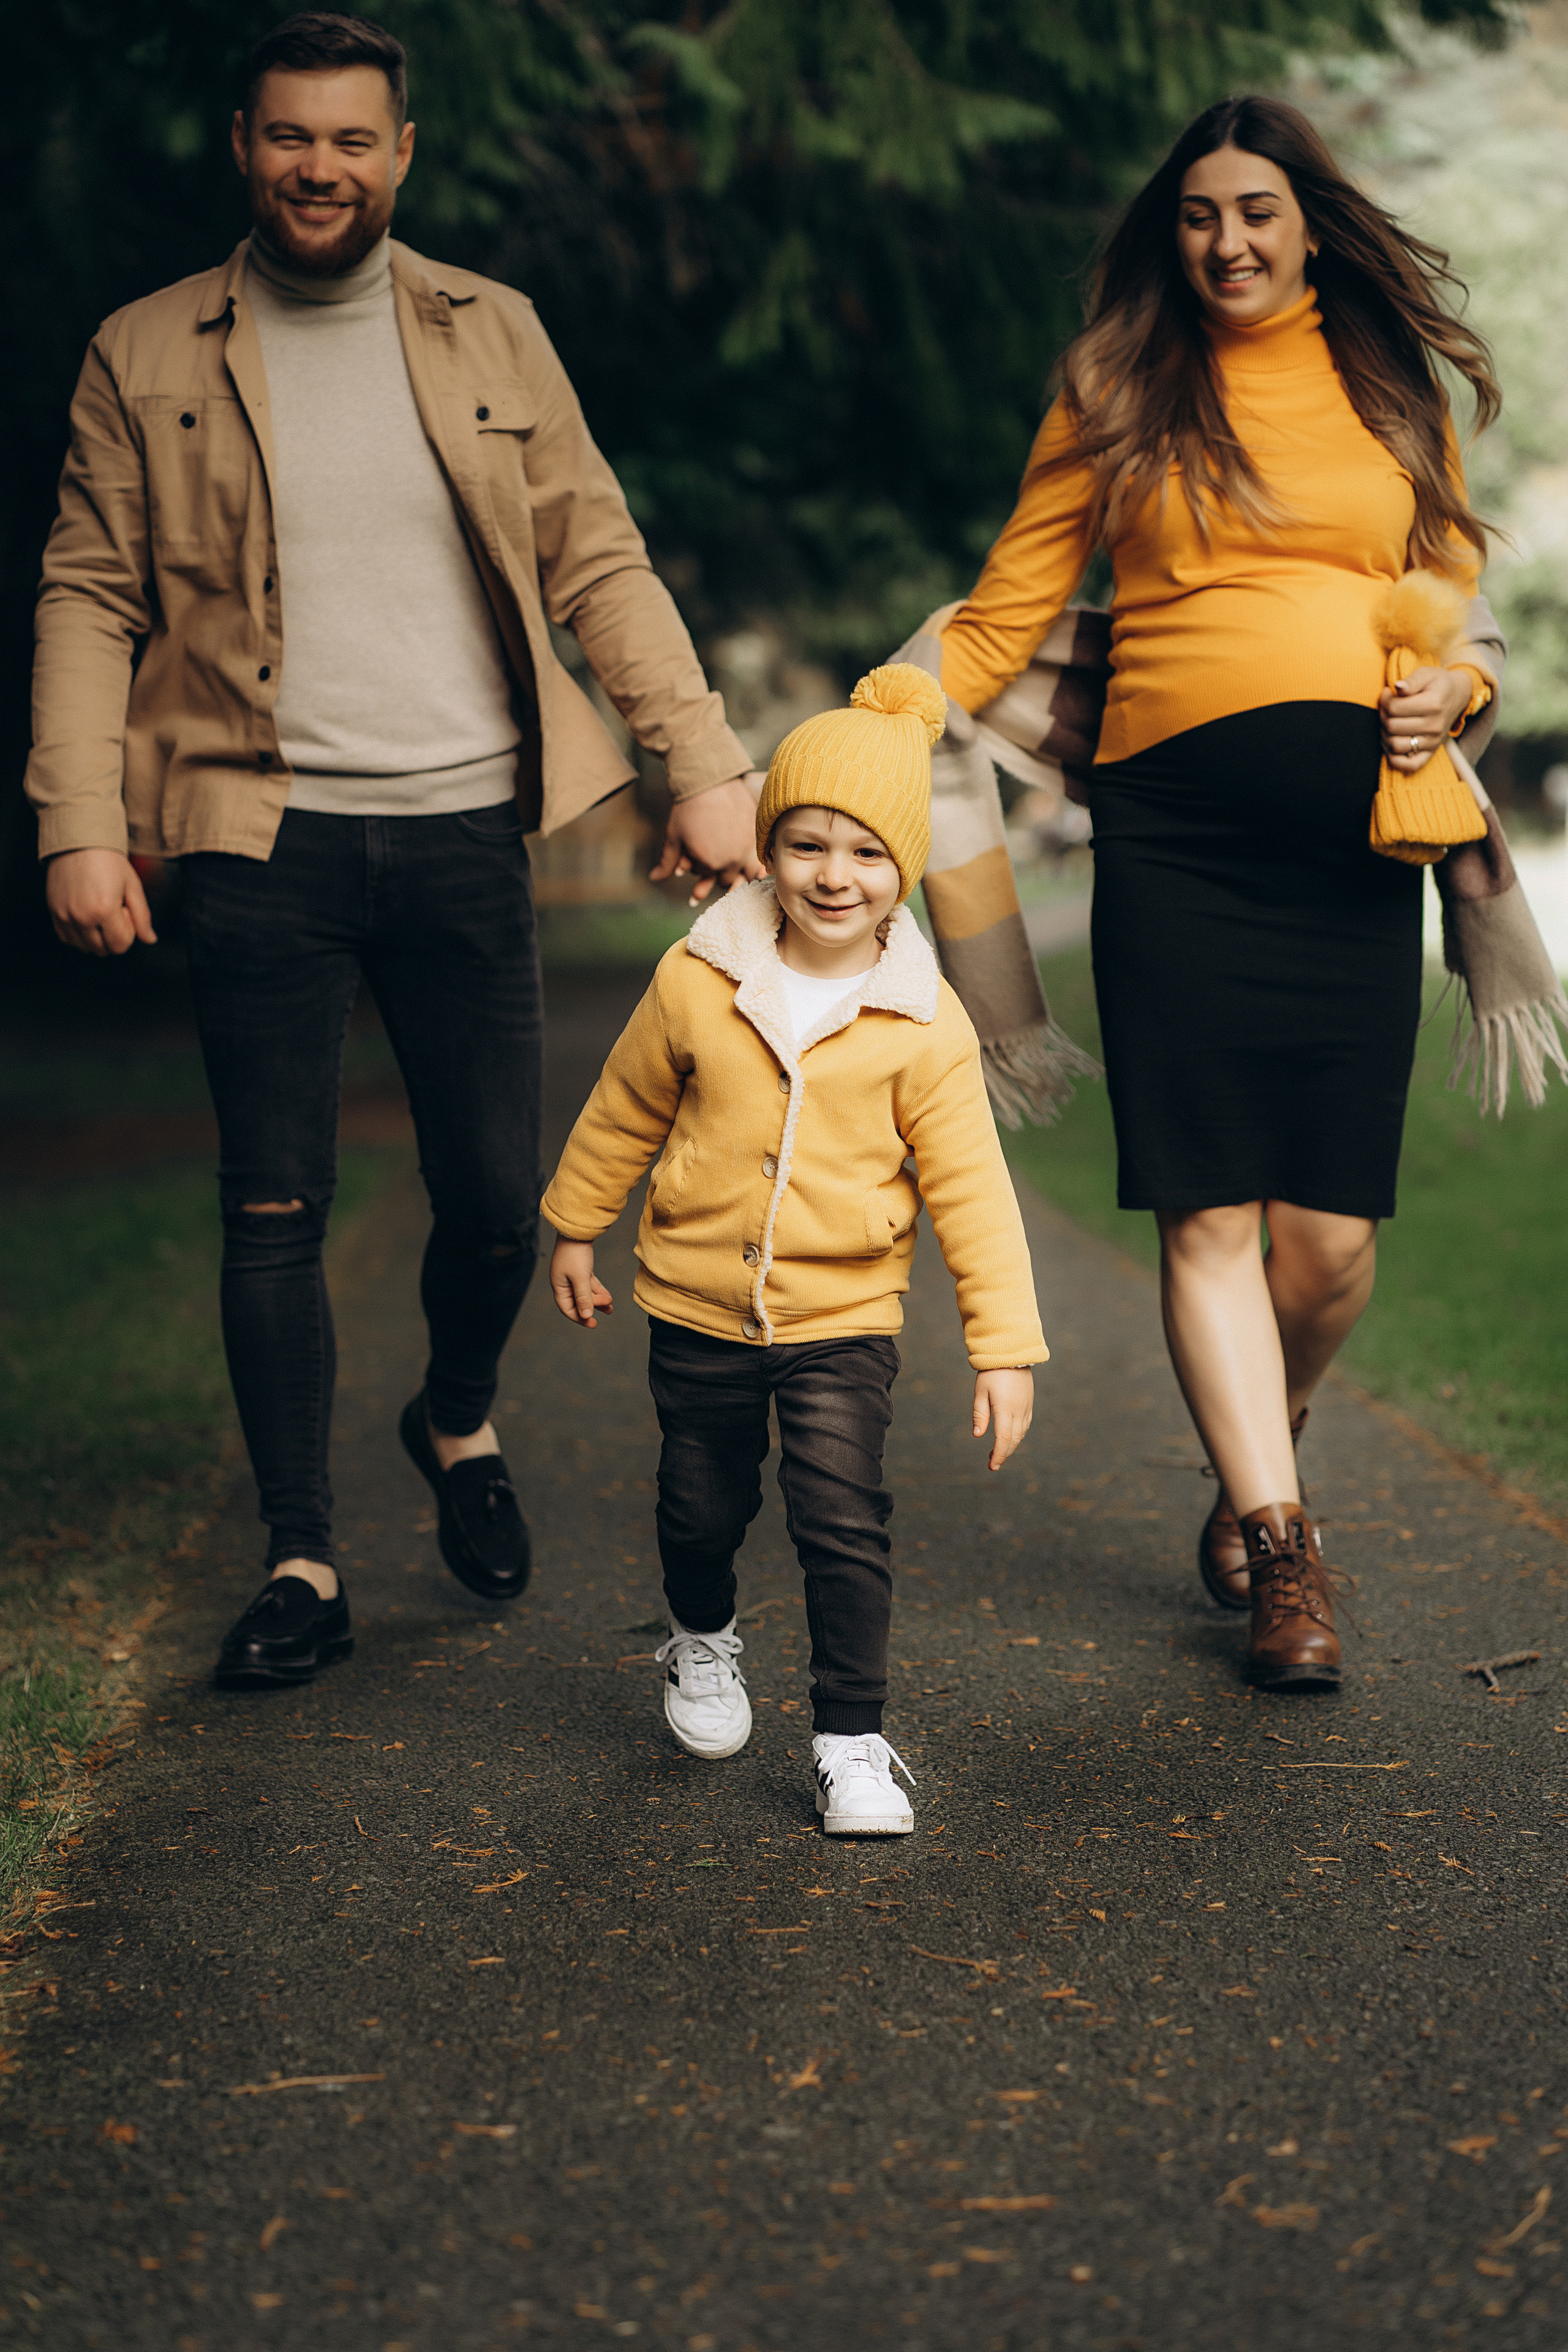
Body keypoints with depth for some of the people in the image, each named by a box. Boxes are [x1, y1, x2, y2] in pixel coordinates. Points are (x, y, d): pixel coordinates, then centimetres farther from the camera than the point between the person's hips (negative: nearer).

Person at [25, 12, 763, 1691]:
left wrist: (709, 765, -3)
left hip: (463, 831, 1)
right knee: (273, 1213, -1)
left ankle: (458, 1423, 35)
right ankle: (302, 1566, 12)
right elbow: (89, 602, 3)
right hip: (259, 841, -1)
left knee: (498, 1199, 4)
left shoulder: (492, 335, 10)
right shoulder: (147, 357, 6)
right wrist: (80, 831, -8)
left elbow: (599, 563, 7)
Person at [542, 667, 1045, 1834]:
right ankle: (702, 1642, 48)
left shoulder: (923, 1025, -10)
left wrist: (1006, 1342, -9)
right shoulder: (698, 982, -7)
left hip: (842, 1318, -2)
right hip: (697, 1309, 2)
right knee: (702, 1508, 17)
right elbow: (624, 1112, 8)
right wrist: (575, 1229, 18)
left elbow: (970, 1189, -7)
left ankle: (853, 1740, 4)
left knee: (844, 1524, -10)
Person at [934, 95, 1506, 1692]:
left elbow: (1455, 601, 21)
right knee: (1209, 1208, -6)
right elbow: (1006, 613, 10)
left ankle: (1253, 1476, 25)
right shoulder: (1116, 394, 13)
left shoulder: (1394, 389, 17)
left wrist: (1455, 689, -1)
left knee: (1332, 1228, -2)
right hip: (1174, 827, -1)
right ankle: (1279, 1548, 3)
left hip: (1352, 840, 1)